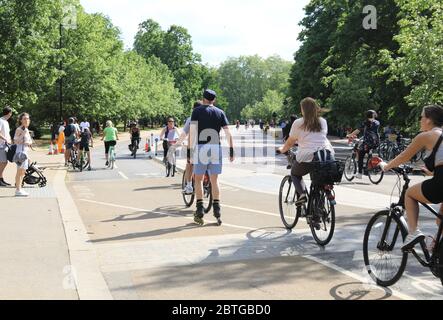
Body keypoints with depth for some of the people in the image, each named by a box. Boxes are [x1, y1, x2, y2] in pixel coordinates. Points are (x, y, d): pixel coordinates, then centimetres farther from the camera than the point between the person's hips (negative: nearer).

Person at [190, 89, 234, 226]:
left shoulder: (197, 111, 3)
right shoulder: (220, 112, 10)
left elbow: (192, 131, -6)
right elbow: (228, 133, 3)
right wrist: (231, 150, 7)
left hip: (201, 147, -2)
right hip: (216, 148, 3)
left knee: (198, 180, 7)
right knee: (214, 181, 11)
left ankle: (200, 210, 1)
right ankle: (217, 211, 7)